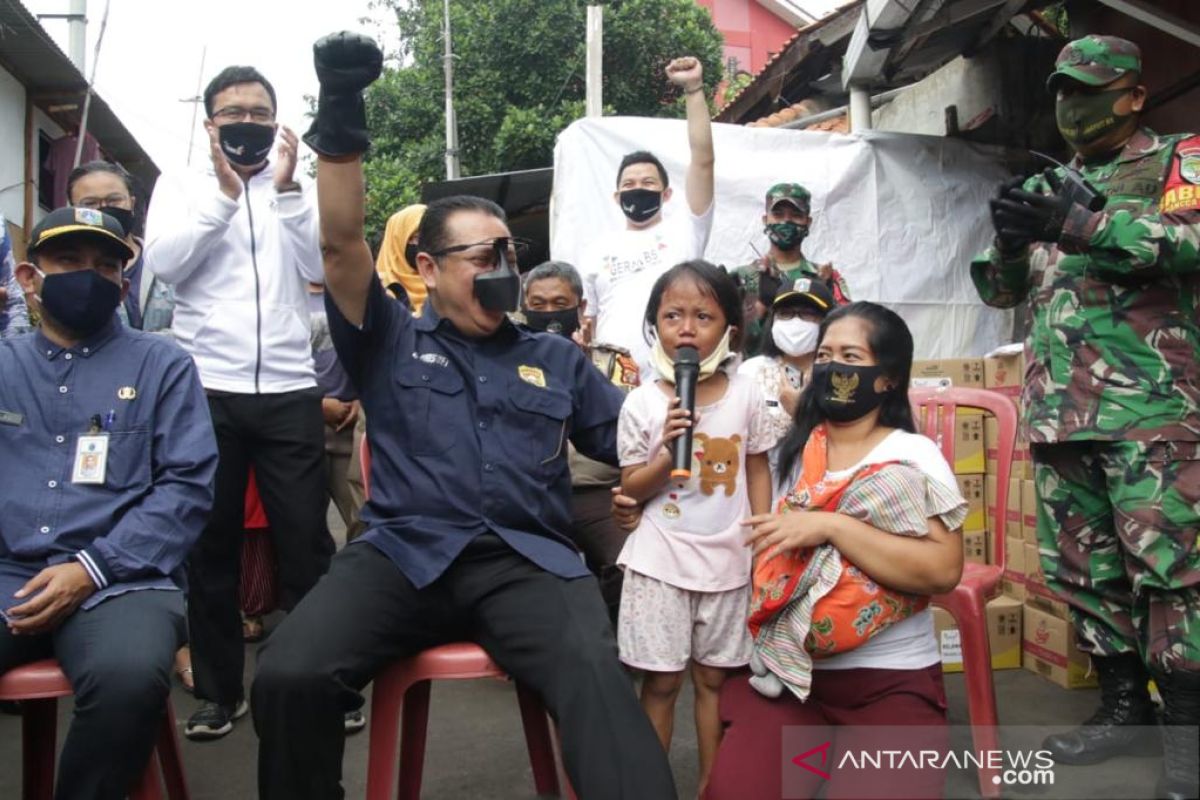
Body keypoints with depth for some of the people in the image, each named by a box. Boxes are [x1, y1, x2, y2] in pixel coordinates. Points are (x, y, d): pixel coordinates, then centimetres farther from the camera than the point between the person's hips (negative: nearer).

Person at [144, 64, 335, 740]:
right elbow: (164, 262, -6)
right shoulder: (182, 186, 10)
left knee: (307, 541, 2)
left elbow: (323, 267, -4)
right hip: (206, 389, 1)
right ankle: (220, 690, 22)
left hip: (290, 391, 0)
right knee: (211, 545, 8)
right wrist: (224, 192, -11)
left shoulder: (301, 190, 10)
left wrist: (286, 188, -10)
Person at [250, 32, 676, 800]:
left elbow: (636, 441, 19)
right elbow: (343, 245, 2)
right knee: (288, 674, -26)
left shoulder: (556, 358, 21)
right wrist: (341, 115, -8)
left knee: (597, 674, -32)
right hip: (404, 551, 0)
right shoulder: (391, 341, 16)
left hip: (527, 560, 1)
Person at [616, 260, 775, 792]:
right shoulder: (642, 402, -7)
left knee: (714, 677, 13)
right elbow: (631, 488, -3)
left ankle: (713, 784, 29)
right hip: (660, 560, -1)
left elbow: (758, 471, 7)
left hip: (727, 559, 2)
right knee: (660, 682, 7)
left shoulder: (746, 394, -2)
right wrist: (667, 453, -21)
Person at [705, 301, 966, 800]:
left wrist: (831, 525, -23)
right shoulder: (795, 449, 8)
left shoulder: (913, 457, -5)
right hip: (791, 672, 3)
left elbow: (943, 569, -18)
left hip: (892, 682, -3)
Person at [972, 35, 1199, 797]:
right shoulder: (1047, 185, 20)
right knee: (1080, 567, 8)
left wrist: (1078, 226, -23)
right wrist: (1008, 239, -5)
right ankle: (1125, 707, 21)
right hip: (1058, 412, 5)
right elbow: (1000, 291, 17)